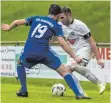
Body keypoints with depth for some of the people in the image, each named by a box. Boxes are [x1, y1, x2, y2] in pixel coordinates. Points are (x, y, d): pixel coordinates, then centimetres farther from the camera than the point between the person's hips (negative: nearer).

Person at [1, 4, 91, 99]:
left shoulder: (36, 19, 22)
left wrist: (9, 27, 42)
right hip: (44, 53, -3)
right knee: (64, 71, 4)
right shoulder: (56, 26, 11)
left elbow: (17, 22, 21)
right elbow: (62, 43, -1)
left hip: (28, 53, 3)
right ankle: (79, 94, -8)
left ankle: (23, 91, 25)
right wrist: (75, 57, 0)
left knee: (20, 64, 36)